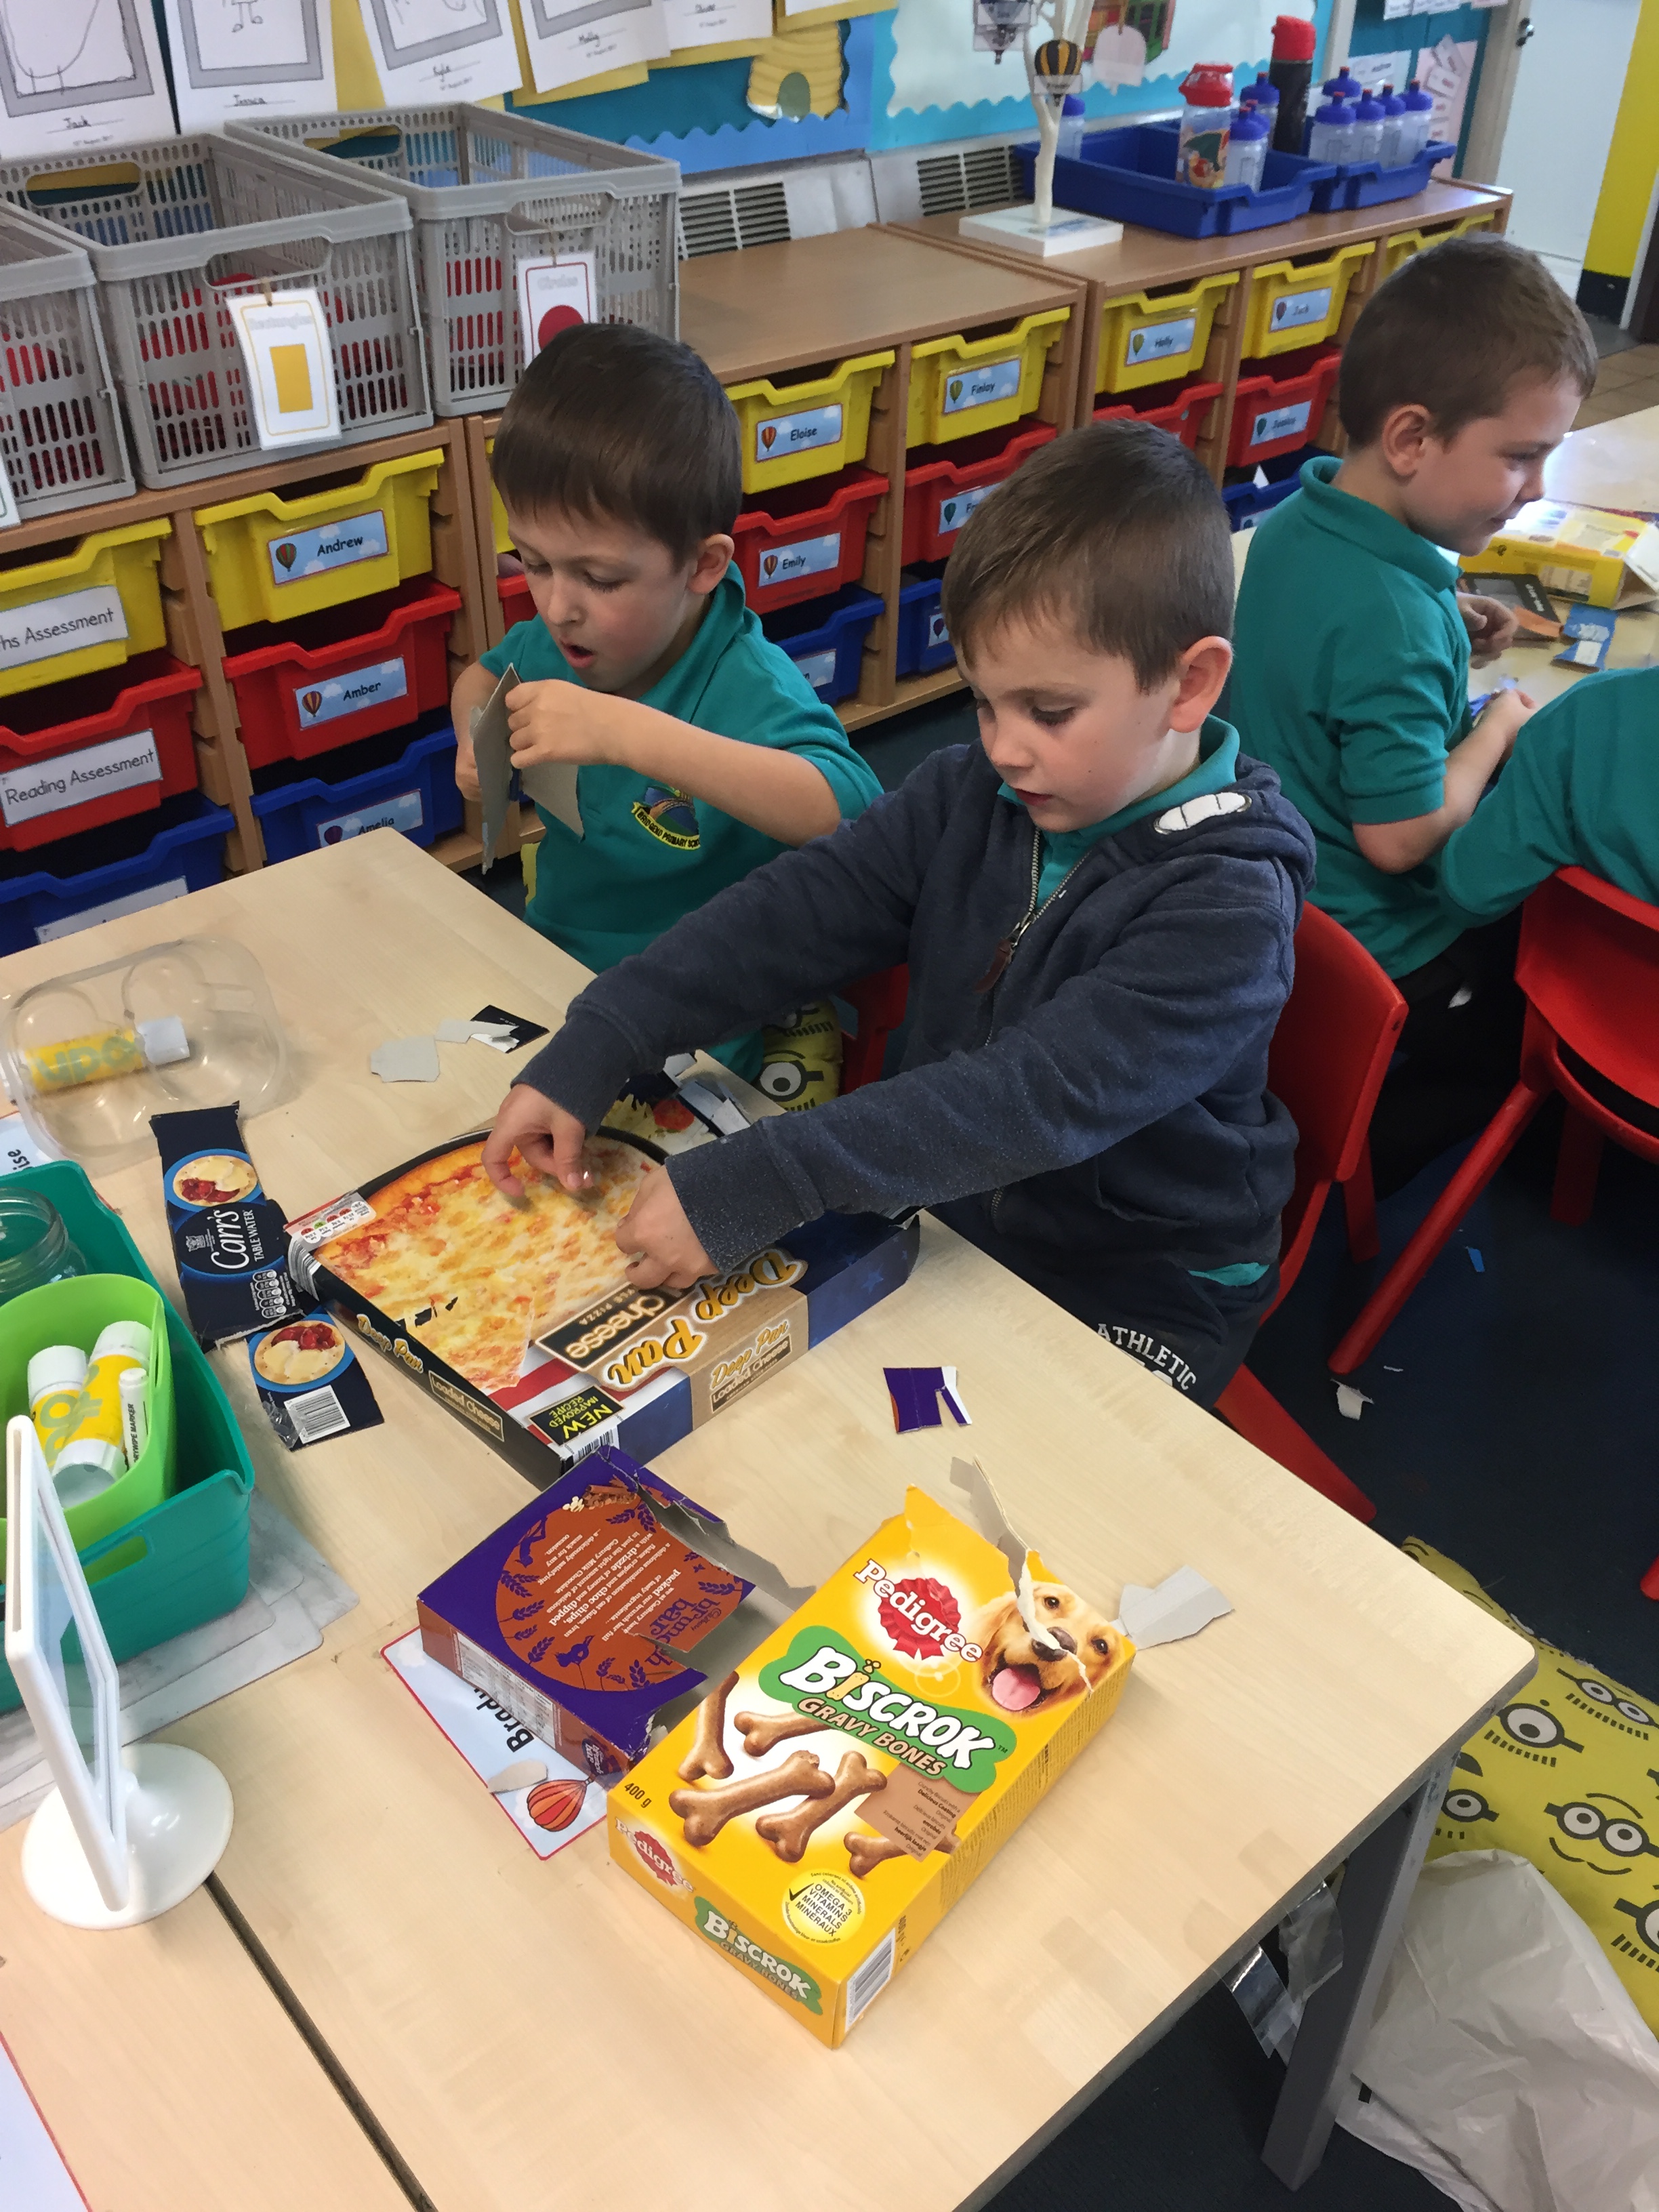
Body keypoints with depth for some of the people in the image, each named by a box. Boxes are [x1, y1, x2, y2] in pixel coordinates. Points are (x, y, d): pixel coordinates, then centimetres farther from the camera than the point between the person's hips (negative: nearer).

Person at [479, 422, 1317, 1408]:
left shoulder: (1228, 906, -25)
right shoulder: (975, 794, -4)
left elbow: (1040, 1098, -35)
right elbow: (802, 906, -10)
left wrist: (751, 1187, -41)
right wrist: (593, 1050, -21)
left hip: (1136, 1300, -5)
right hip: (949, 1216, 6)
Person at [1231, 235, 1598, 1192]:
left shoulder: (1297, 525, -4)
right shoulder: (1391, 617, -32)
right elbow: (1401, 834, -28)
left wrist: (1447, 627, 2)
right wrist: (1499, 727, -11)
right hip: (1379, 966, -9)